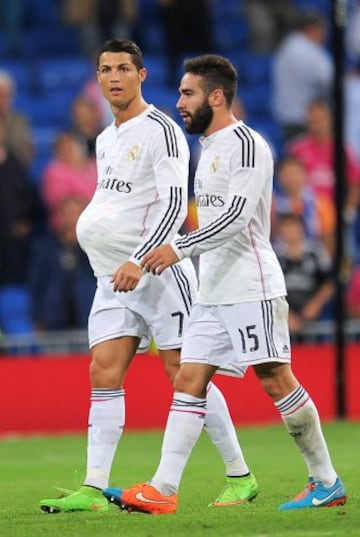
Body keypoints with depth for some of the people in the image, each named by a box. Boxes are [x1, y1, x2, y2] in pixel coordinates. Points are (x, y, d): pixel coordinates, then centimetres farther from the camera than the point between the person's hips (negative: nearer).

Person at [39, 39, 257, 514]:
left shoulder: (161, 130, -9)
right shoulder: (106, 139, 17)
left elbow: (175, 205, -17)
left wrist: (138, 261, -24)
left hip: (158, 272, -8)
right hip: (114, 278, 8)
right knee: (103, 374, -3)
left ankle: (240, 477, 4)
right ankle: (94, 490, -7)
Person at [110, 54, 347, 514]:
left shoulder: (246, 144, -12)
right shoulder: (208, 148, 18)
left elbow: (236, 215, -22)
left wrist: (179, 248, -25)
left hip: (251, 288, -9)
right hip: (212, 293, 9)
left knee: (276, 379, -7)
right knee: (188, 381, 1)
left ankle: (326, 481, 3)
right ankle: (162, 490, -5)